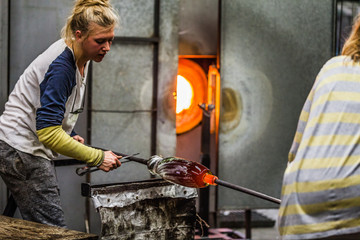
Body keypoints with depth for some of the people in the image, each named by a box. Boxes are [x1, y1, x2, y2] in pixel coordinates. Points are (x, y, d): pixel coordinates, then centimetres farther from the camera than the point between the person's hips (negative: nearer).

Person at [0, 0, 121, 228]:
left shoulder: (79, 58, 7)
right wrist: (97, 157, -21)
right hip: (22, 152, -10)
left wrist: (69, 136, 12)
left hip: (33, 151, 10)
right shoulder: (61, 66, -23)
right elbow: (48, 133, -27)